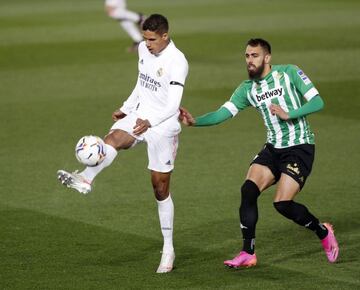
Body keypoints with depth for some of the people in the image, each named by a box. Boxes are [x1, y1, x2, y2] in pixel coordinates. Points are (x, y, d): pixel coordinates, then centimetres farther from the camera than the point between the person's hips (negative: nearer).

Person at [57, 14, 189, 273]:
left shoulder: (177, 62, -19)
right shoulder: (144, 49, 4)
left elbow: (173, 106, -26)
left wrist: (149, 122, -41)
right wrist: (127, 108, 20)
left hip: (163, 125, -6)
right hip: (140, 116, 6)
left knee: (161, 187, 0)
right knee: (113, 138, -29)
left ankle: (168, 250, 12)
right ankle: (85, 179, -55)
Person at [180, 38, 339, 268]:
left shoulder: (289, 73, -7)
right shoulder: (248, 89, 6)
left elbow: (318, 102, -10)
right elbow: (223, 113, -3)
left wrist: (288, 114, -22)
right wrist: (195, 121, -19)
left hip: (300, 147, -5)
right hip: (274, 148, 5)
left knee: (283, 203, -15)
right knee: (248, 190, -15)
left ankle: (323, 232, 12)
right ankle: (248, 254, -7)